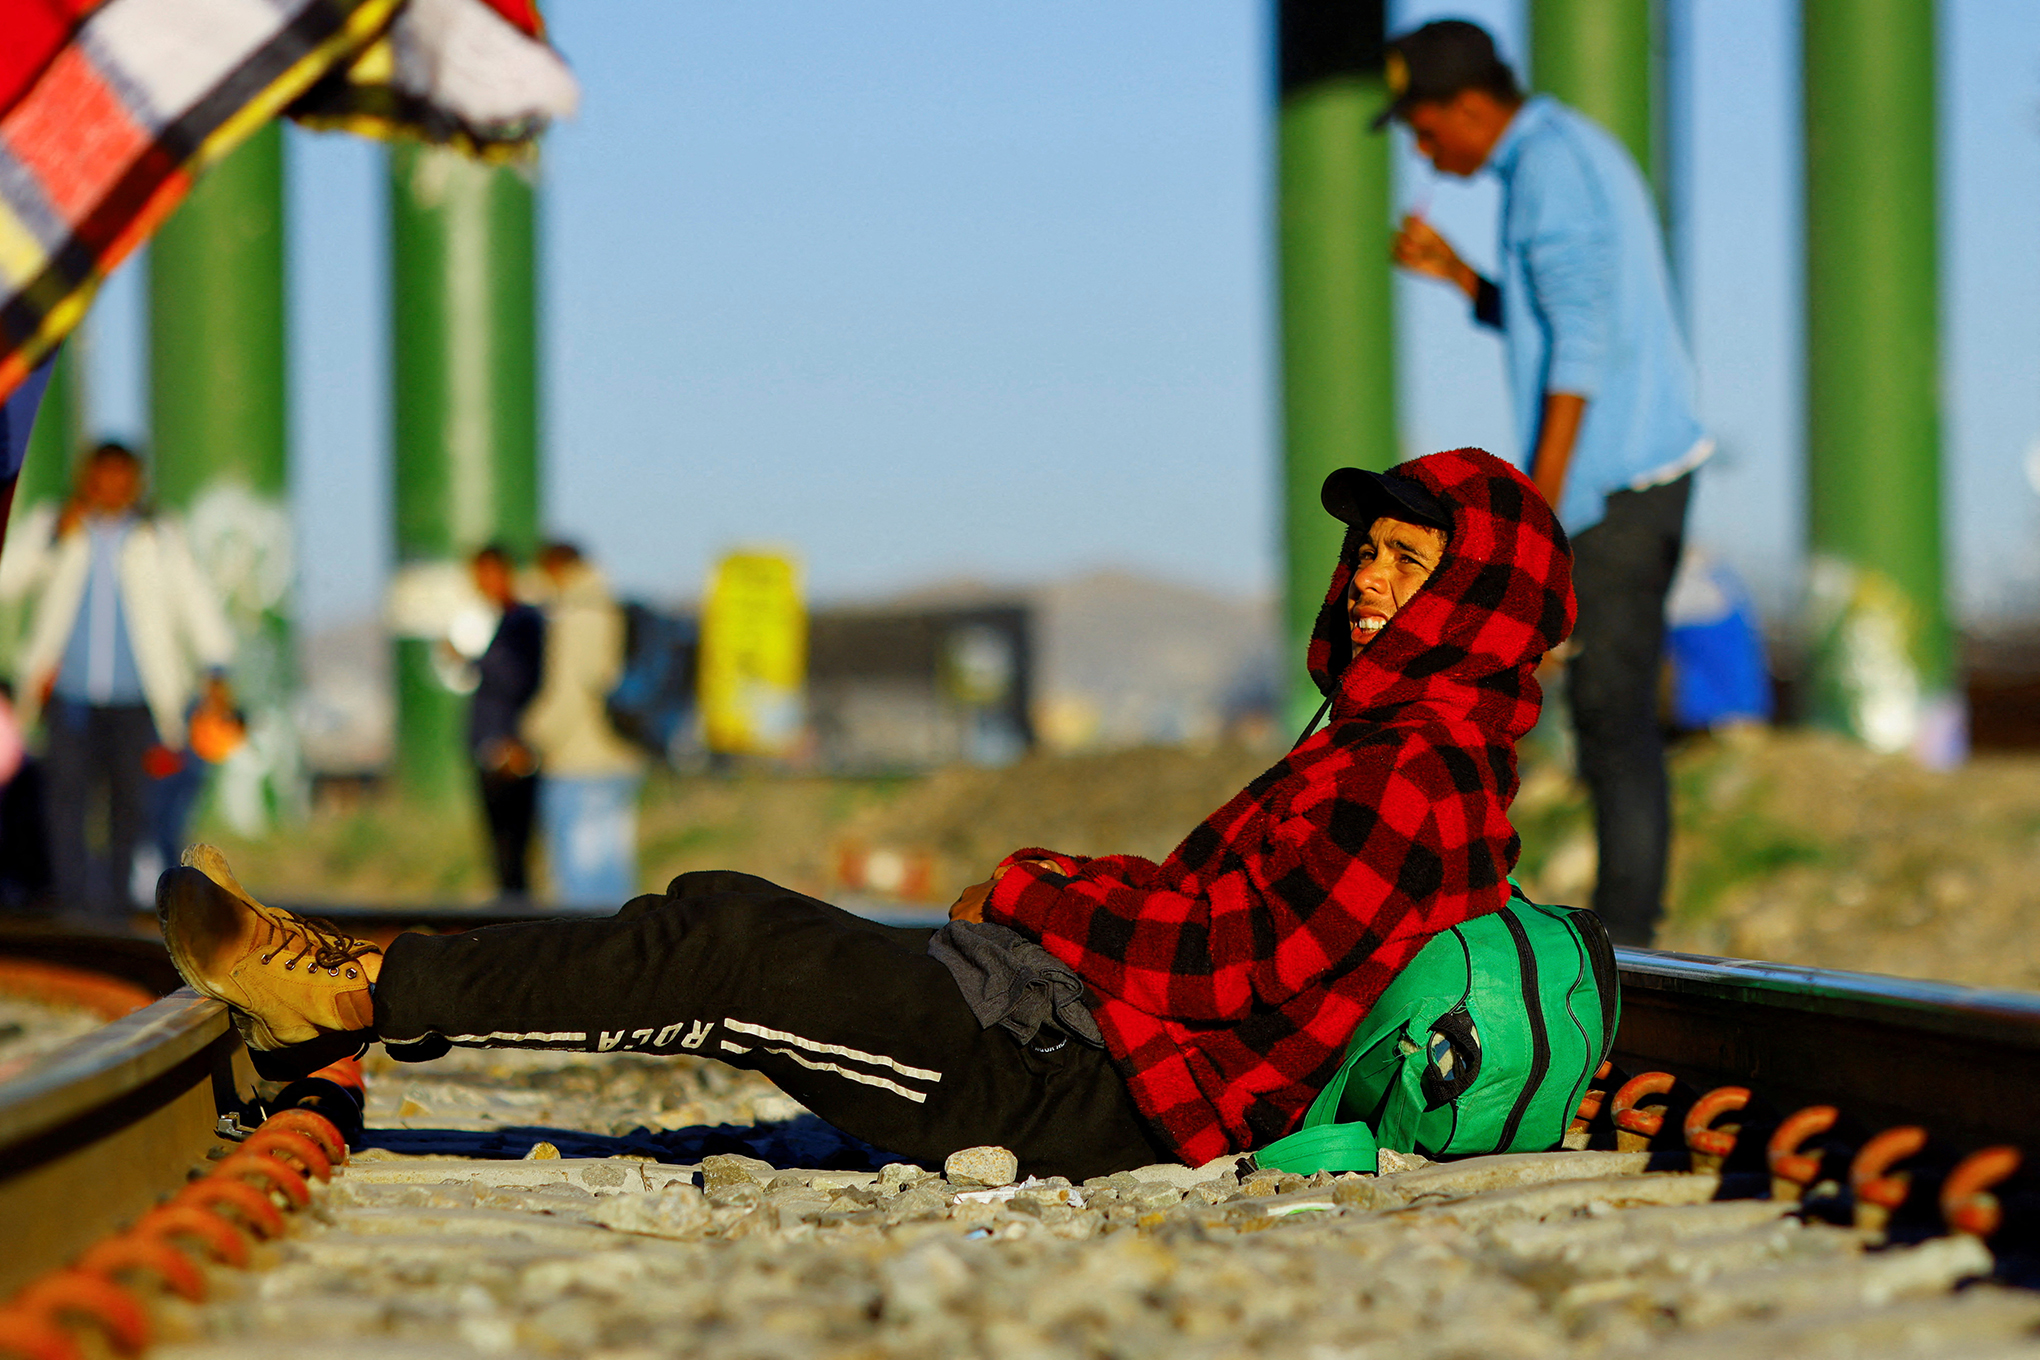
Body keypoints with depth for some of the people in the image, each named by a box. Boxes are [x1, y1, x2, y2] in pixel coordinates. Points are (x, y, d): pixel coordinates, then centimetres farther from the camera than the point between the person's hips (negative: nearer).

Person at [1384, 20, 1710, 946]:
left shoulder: (1548, 167, -14)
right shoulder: (1583, 156, 18)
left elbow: (1581, 348, -21)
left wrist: (1537, 508, -22)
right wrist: (1450, 271, 13)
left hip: (1612, 483, -10)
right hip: (1651, 464, 10)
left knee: (1611, 713, -7)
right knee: (1612, 707, 12)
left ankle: (1622, 943, -4)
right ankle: (1626, 932, 15)